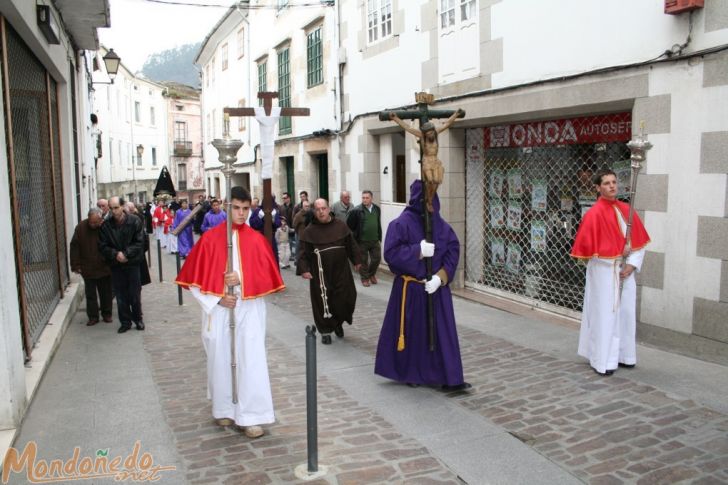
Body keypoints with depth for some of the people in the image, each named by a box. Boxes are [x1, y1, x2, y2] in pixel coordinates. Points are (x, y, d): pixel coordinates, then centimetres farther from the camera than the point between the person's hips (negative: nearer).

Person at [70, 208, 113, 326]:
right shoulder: (81, 227, -7)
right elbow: (74, 247, -2)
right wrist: (76, 265, -5)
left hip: (104, 268, -1)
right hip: (87, 269, 1)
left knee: (106, 293, 11)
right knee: (90, 294, 7)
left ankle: (107, 314, 25)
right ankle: (93, 316, 17)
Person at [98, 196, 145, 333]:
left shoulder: (134, 221, -8)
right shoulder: (106, 225, -2)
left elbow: (139, 243, -8)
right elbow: (103, 246, 0)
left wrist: (125, 253, -18)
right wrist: (115, 254, -16)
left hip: (133, 263, -2)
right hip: (116, 265, 2)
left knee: (135, 294, 7)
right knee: (120, 295, 8)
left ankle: (138, 318, 25)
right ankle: (125, 321, 21)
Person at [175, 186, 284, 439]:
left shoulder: (256, 240, -1)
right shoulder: (210, 238, -1)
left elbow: (268, 278, -2)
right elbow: (195, 279, 0)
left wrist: (242, 279, -17)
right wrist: (217, 299, -10)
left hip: (249, 311, 0)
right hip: (218, 310, 1)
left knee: (250, 360, -4)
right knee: (220, 359, 10)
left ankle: (250, 416, 4)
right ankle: (224, 409, 29)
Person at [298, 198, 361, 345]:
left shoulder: (340, 226, 3)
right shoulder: (309, 231, -4)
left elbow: (351, 245, 10)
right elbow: (303, 252, -5)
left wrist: (357, 260, 10)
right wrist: (304, 269, -15)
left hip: (341, 271, 2)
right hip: (320, 274, -2)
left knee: (345, 299, 2)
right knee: (322, 303, 2)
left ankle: (338, 322, 29)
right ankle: (325, 331, 18)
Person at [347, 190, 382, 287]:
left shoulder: (377, 209, 5)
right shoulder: (356, 210, -12)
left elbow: (379, 224, 12)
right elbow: (349, 225, -8)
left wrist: (379, 238, 12)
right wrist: (354, 237, -7)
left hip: (375, 240, 4)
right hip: (362, 241, -4)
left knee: (376, 258, 9)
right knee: (363, 261, 7)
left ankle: (371, 274, 34)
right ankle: (365, 278, 25)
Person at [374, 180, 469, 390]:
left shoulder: (441, 224, 4)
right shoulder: (402, 223, -10)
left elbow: (453, 251, -1)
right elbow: (391, 253, -16)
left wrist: (440, 277, -14)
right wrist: (419, 251, -20)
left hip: (437, 287, 4)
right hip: (410, 288, -4)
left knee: (442, 332, 5)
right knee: (411, 332, 8)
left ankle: (450, 377, 11)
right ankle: (409, 373, 26)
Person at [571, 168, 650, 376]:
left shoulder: (626, 209, 5)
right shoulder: (594, 214, -12)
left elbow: (640, 241, 8)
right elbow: (586, 246, -14)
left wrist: (632, 264, -6)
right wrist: (618, 254, -12)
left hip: (625, 270, 6)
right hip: (604, 272, -6)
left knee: (626, 314, 12)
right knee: (604, 315, -1)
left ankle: (622, 355, 26)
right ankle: (602, 361, 9)